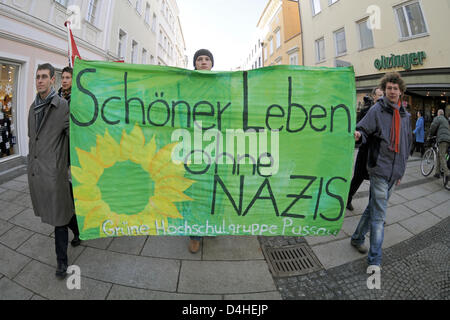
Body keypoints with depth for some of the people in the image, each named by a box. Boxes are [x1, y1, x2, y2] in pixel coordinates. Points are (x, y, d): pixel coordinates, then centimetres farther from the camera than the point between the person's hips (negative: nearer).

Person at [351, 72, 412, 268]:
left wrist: (401, 170, 21)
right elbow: (363, 129, -10)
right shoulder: (377, 110, -4)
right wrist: (358, 134, -36)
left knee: (374, 208, 17)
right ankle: (375, 261, 6)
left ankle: (357, 238, 35)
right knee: (379, 215, -5)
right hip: (379, 170, -6)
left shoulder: (406, 116, 13)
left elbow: (407, 145, 21)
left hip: (395, 173, 7)